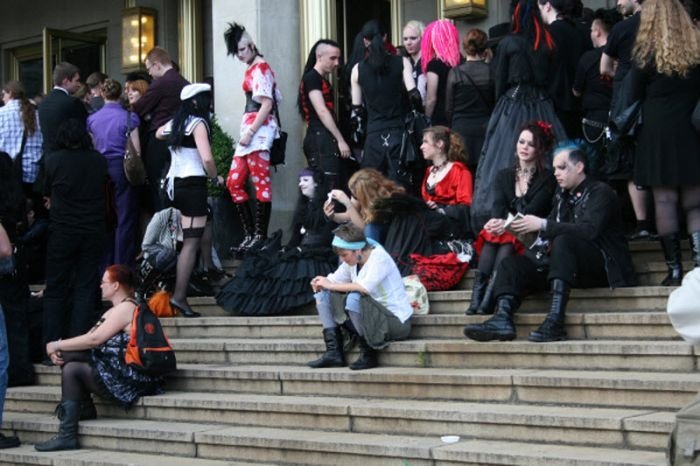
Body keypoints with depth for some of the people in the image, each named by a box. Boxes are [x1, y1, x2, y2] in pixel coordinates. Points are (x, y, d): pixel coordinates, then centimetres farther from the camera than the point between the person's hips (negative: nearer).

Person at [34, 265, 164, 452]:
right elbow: (89, 337, 11)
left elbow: (94, 339, -19)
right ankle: (84, 408, 6)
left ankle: (67, 436, -11)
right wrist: (59, 348, -6)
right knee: (67, 356, 1)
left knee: (72, 370, -13)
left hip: (128, 378, -9)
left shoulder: (126, 308, -12)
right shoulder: (114, 310, 20)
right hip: (117, 371, 9)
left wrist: (57, 345, -11)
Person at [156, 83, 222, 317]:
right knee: (191, 243, -9)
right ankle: (180, 296, -14)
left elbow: (158, 133, 38)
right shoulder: (198, 123, -9)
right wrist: (216, 178, -4)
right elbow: (207, 159, -21)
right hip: (192, 184, -8)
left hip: (174, 183, 8)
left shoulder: (175, 123, 14)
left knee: (186, 239, 14)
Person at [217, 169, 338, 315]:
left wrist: (302, 249, -15)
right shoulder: (304, 204, 22)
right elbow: (296, 235, 18)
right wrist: (287, 248, 0)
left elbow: (327, 237, -12)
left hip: (319, 253, -8)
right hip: (301, 250, 8)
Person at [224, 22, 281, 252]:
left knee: (261, 183, -9)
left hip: (259, 129, -10)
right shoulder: (251, 69, 19)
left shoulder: (261, 68, -6)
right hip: (249, 129, 10)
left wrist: (250, 132, -17)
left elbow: (267, 104, -14)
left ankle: (261, 236, -8)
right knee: (234, 182, 7)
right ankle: (250, 234, 11)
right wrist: (246, 132, 15)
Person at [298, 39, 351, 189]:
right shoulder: (311, 78, -5)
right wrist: (340, 140, -15)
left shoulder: (323, 80, 23)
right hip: (320, 138, -9)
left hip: (326, 139, 9)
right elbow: (322, 112, -13)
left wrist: (337, 140, 10)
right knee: (328, 186, -18)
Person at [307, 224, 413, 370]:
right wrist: (321, 283, -14)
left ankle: (368, 354, -18)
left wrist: (331, 285, -25)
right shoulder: (352, 260, 4)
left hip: (396, 321, -8)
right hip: (371, 315, 8)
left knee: (354, 298, -35)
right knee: (323, 294, 1)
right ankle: (333, 352, -8)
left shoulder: (379, 257, -18)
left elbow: (366, 287, -34)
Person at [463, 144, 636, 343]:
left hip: (600, 266, -7)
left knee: (563, 240, -35)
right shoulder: (562, 196, 16)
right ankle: (502, 318, -33)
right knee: (511, 264, -8)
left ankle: (555, 320, -44)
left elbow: (589, 230, -22)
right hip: (567, 263, 7)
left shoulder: (600, 192, -5)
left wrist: (543, 225, -26)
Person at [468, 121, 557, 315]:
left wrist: (508, 224, -30)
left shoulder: (547, 179, 6)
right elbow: (498, 205, 1)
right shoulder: (504, 176, 19)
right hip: (505, 232, 3)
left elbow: (533, 210, -10)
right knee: (491, 238, -31)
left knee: (507, 242, -34)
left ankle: (487, 303, -51)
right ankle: (475, 300, -46)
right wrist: (497, 221, -26)